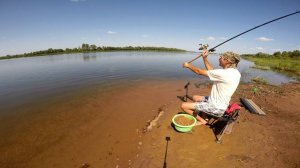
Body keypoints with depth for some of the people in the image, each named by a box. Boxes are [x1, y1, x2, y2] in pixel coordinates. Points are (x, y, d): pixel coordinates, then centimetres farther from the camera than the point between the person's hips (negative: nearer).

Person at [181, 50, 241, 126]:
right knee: (195, 98, 25)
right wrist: (204, 58, 5)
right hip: (219, 104, 10)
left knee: (184, 106, -12)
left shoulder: (224, 73, -28)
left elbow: (199, 71, -20)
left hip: (216, 108, -10)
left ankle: (202, 120, 8)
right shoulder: (234, 72, 1)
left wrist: (188, 65, -4)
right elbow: (211, 71, 9)